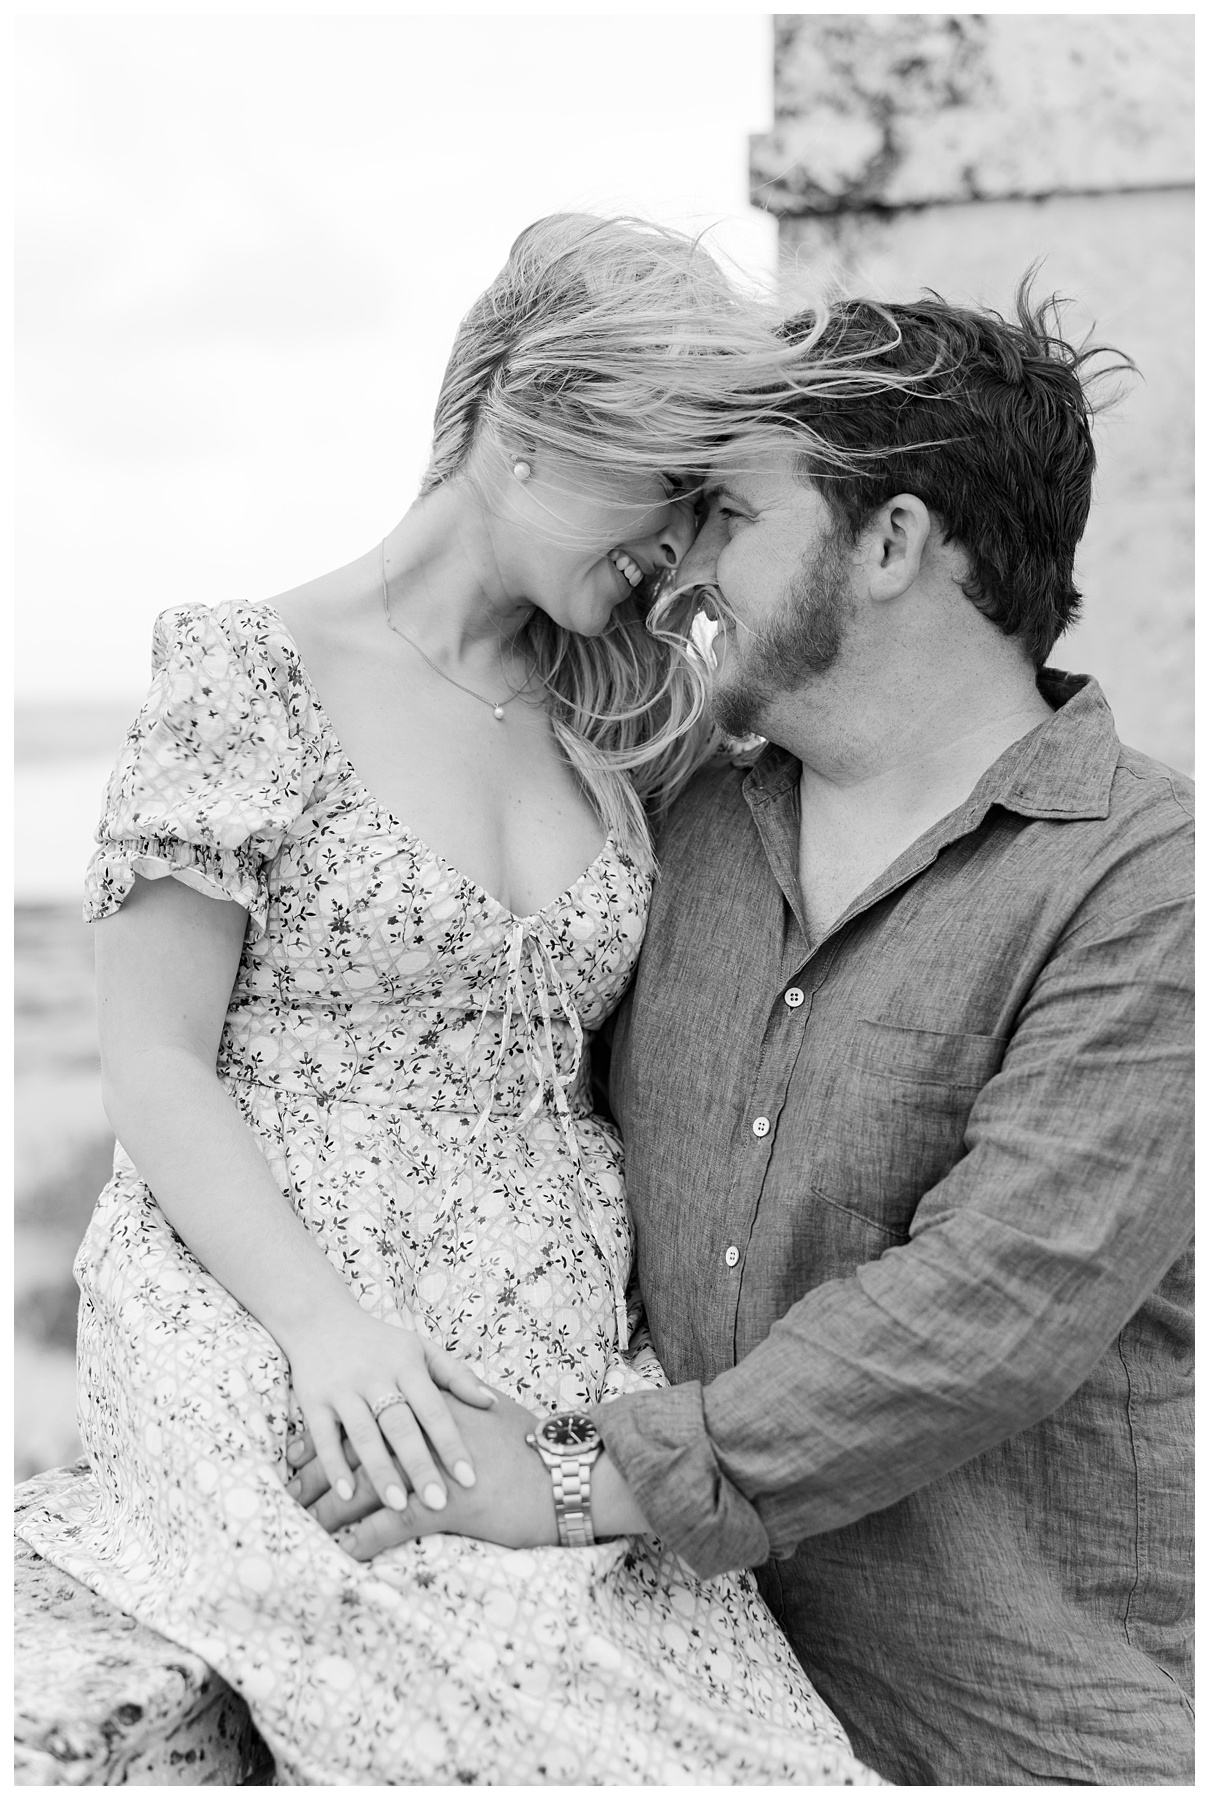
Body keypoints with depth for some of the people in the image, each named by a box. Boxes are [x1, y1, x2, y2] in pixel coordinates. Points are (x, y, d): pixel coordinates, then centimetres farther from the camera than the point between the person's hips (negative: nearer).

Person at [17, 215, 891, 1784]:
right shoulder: (256, 682, -4)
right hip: (290, 1373, -5)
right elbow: (153, 1067, -6)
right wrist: (326, 1321, -16)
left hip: (569, 1387, 6)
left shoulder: (613, 724, 13)